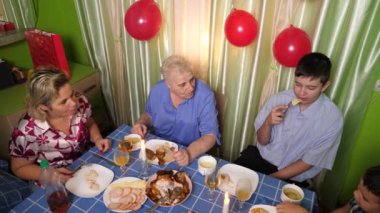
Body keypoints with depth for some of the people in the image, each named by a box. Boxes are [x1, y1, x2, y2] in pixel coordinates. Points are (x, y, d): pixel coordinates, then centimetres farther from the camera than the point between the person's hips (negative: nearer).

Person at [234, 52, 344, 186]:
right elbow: (262, 141, -2)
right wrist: (268, 122, -23)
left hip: (292, 177, -2)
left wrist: (271, 179, -14)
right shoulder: (279, 98, -9)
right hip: (262, 157, 3)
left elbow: (308, 162, -10)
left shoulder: (332, 118, -16)